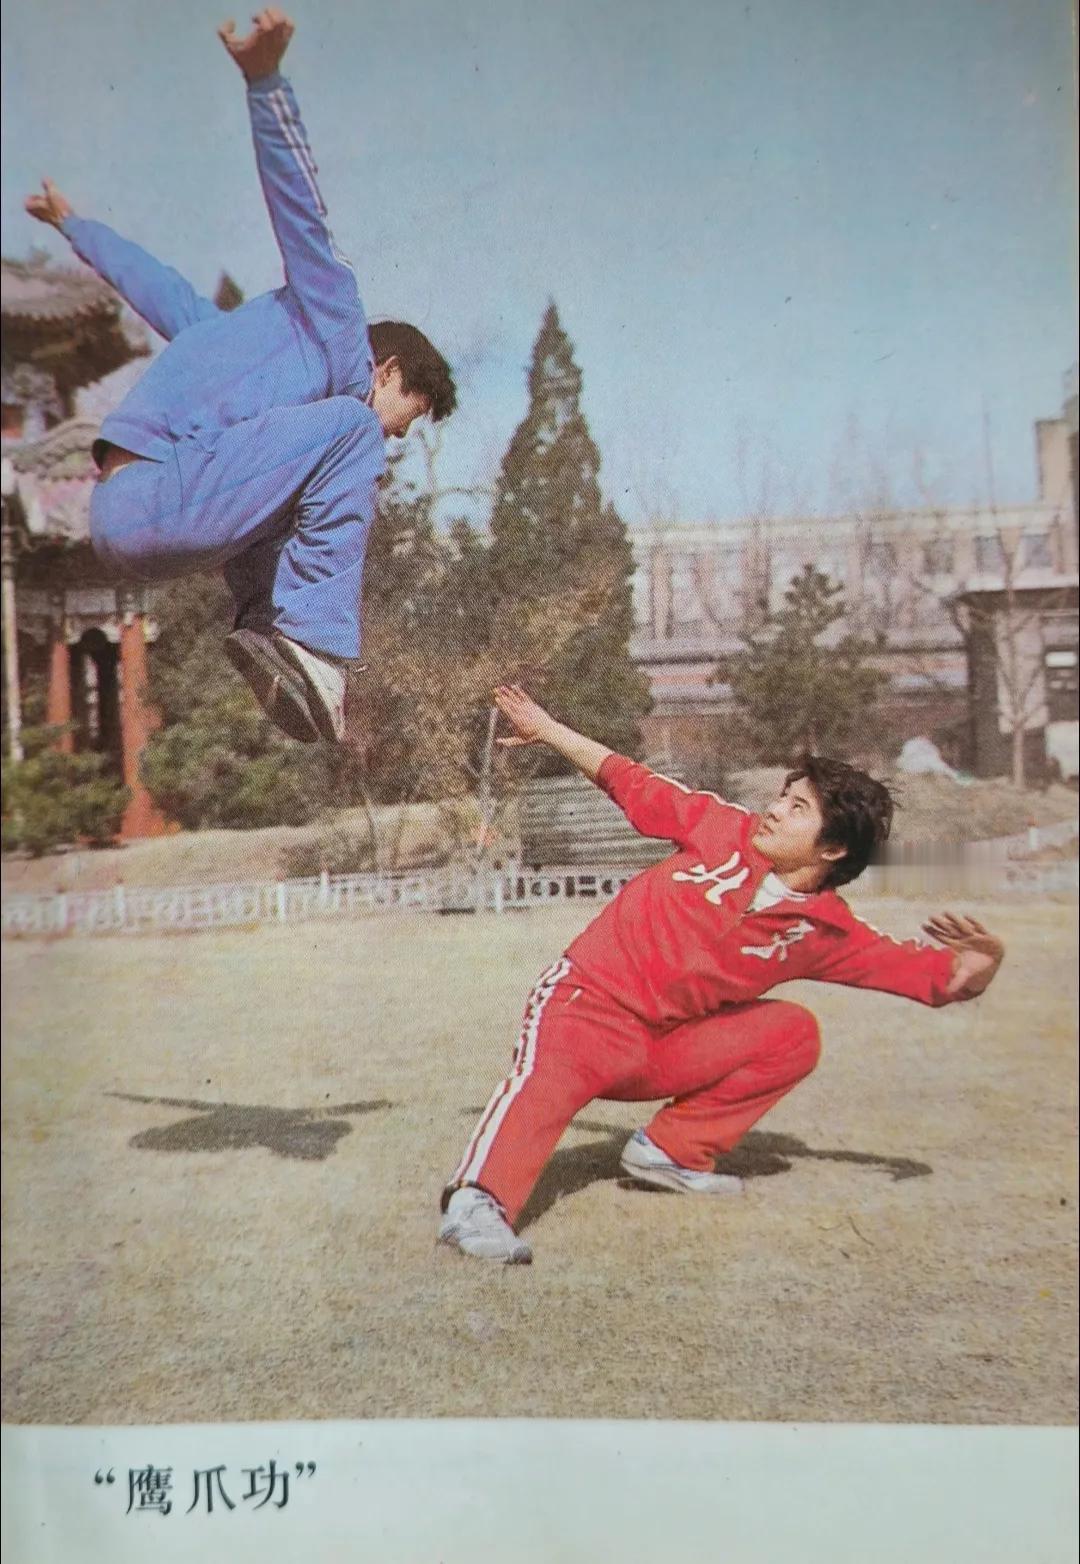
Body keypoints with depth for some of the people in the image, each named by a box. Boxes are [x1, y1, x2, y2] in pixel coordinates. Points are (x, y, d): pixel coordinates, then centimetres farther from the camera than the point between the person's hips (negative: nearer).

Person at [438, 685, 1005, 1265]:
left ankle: (674, 1149, 1)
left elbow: (946, 978, -2)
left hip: (667, 1051, 4)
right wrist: (545, 729, 9)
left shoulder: (827, 932, -3)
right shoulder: (727, 828, -6)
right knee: (547, 1080, -32)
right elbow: (632, 782, 5)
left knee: (793, 1031, -6)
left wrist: (984, 955, -25)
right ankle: (478, 1201, -49)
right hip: (588, 1001, -3)